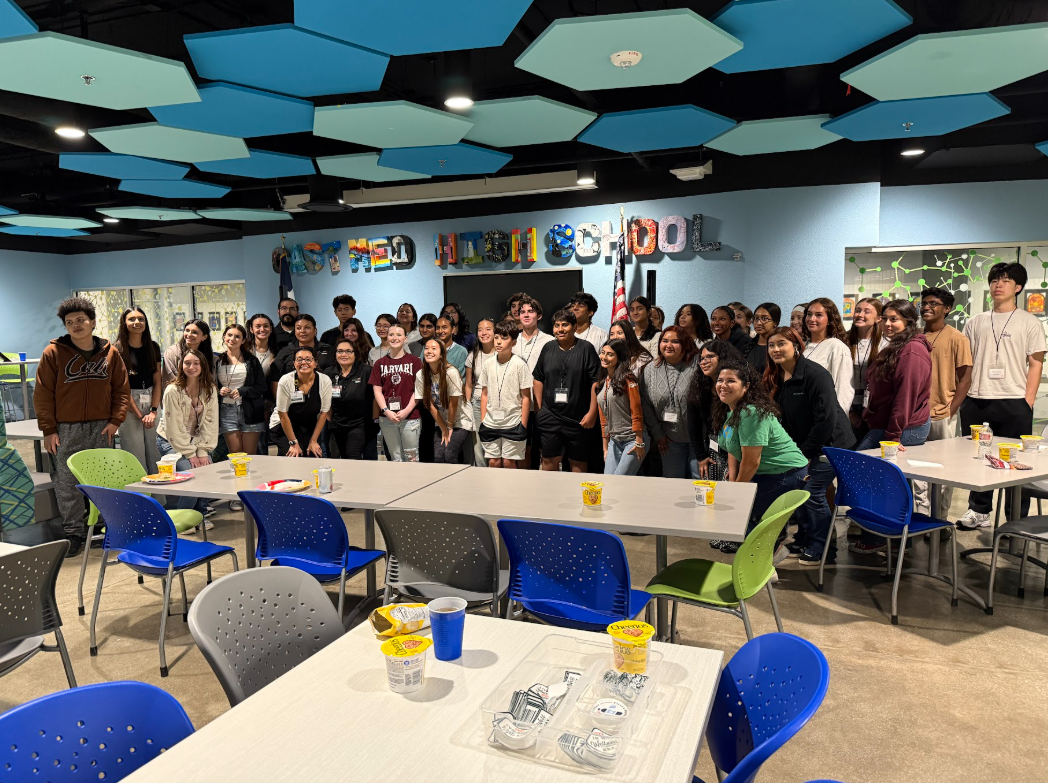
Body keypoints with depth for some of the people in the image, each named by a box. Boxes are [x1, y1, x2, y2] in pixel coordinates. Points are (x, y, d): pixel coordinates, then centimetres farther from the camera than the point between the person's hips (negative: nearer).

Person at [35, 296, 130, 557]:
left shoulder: (110, 352, 4)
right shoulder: (53, 353, -2)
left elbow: (122, 389, 8)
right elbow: (43, 394, -1)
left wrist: (115, 420, -1)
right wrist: (48, 429, -5)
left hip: (101, 428, 2)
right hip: (65, 430, -2)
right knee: (67, 484, 0)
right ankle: (73, 532, 11)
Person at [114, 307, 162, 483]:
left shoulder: (153, 347, 9)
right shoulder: (119, 349, -5)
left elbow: (157, 381, 7)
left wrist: (153, 411, -4)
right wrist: (139, 415, -10)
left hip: (151, 402, 4)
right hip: (128, 404, -4)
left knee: (154, 452, 5)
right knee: (135, 455, -4)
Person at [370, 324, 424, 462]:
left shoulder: (414, 361, 2)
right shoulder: (380, 364, 10)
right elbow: (377, 391, 6)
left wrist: (407, 411, -13)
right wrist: (386, 411, -9)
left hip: (410, 417, -2)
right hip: (387, 418, 2)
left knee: (411, 458, -2)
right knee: (395, 458, 10)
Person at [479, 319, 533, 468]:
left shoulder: (519, 364, -7)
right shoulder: (487, 364, 5)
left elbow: (526, 397, -5)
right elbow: (485, 394, 11)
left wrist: (523, 426, -7)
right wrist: (482, 421, 7)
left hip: (512, 422, -4)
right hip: (490, 422, 4)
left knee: (509, 462, 2)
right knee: (493, 462, 8)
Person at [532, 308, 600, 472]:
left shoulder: (586, 349, -3)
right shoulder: (548, 348, 8)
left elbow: (596, 381, -6)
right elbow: (538, 379, 13)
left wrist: (592, 412, -11)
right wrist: (539, 408, 8)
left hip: (578, 418, -3)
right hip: (550, 416, 3)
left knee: (578, 462, 8)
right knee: (549, 460, 6)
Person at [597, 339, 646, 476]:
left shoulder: (627, 379, -9)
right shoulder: (602, 382, 12)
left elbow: (637, 412, -13)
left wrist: (639, 443, -16)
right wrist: (605, 448, 14)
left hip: (632, 440, -7)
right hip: (614, 442, 7)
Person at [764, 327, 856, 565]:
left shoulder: (815, 374, -21)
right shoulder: (775, 378, 2)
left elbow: (826, 418, -23)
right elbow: (781, 418, 8)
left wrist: (805, 452, -18)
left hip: (829, 444, -7)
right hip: (801, 446, 7)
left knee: (813, 493, -7)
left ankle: (822, 550, 9)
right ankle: (804, 542, 26)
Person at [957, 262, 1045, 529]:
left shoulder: (1029, 322, 5)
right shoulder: (975, 322, 13)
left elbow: (1036, 363, 1)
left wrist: (1028, 401, -7)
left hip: (1014, 403, -3)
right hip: (976, 402, 3)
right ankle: (979, 511, 20)